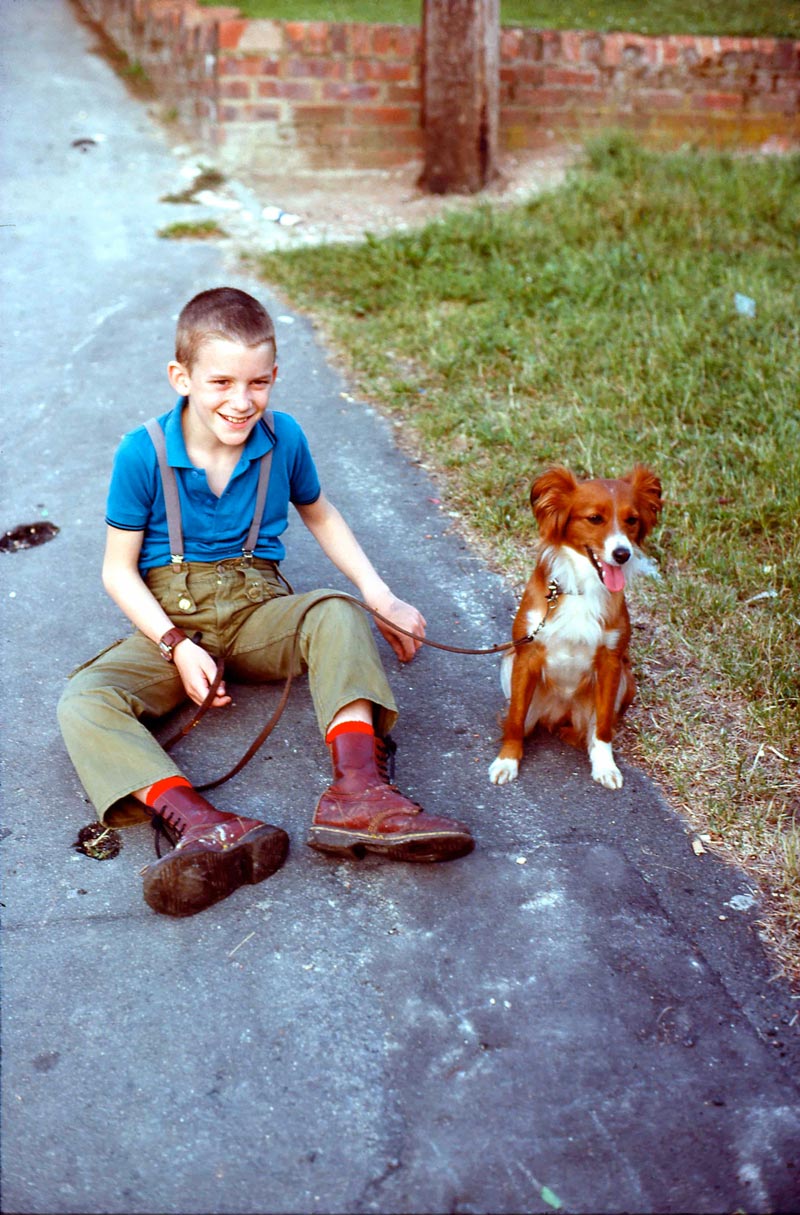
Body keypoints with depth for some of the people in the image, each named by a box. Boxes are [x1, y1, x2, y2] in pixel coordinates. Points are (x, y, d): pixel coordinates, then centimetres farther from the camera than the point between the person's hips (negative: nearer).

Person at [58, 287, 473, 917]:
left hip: (257, 610, 1)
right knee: (83, 702, -28)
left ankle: (357, 792, -46)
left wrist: (381, 595, 4)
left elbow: (320, 515, 16)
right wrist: (177, 646, -18)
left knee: (336, 614, -31)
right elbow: (119, 569, -4)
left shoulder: (283, 437, -3)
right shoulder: (144, 453, -10)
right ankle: (200, 825, -51)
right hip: (170, 621, -1)